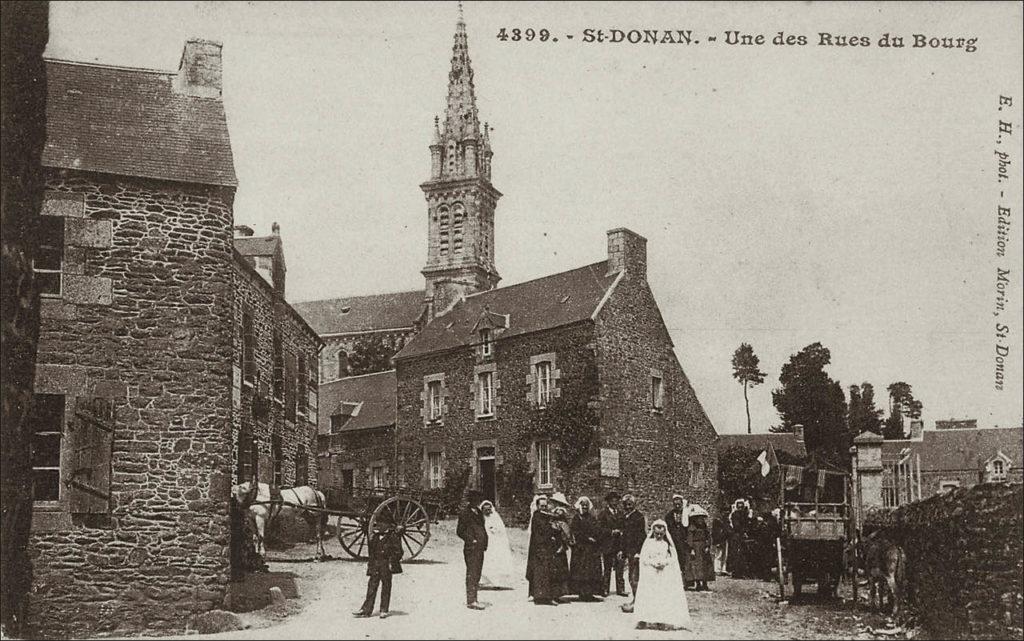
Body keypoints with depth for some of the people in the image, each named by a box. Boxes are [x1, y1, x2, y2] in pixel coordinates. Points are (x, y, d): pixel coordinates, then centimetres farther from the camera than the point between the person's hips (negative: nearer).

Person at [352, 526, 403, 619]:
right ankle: (367, 609, 3)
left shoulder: (393, 536, -3)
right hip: (375, 565, 5)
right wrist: (370, 564, 13)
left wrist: (392, 562, -12)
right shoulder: (374, 537, 14)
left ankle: (384, 610, 8)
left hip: (386, 565, -5)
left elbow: (398, 551, -5)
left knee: (386, 586, 1)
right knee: (372, 586, 2)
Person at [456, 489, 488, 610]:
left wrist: (484, 542, 11)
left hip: (480, 548, 8)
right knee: (471, 574, -8)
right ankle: (471, 601, -7)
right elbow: (460, 531, -10)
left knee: (477, 574, 11)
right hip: (471, 548, -8)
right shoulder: (465, 513, -7)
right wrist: (471, 540, -14)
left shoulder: (479, 513, 17)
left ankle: (473, 599, 17)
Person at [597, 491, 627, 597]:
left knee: (619, 567, -1)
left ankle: (620, 589, 2)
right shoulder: (603, 514, 2)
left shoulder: (620, 514, 17)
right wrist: (612, 531, -14)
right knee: (607, 568, -2)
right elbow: (600, 529, -5)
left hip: (618, 545, 4)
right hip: (607, 544, -4)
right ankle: (605, 589, 5)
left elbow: (622, 529, 17)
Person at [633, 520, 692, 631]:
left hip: (666, 573, 1)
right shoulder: (648, 542, 7)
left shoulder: (668, 544, 10)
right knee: (649, 596, -10)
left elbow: (673, 558, 6)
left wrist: (665, 562, -12)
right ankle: (649, 621, -10)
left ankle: (666, 621, -9)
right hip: (651, 573, -1)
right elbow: (643, 558, 2)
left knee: (667, 596, -8)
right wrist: (653, 563, -13)